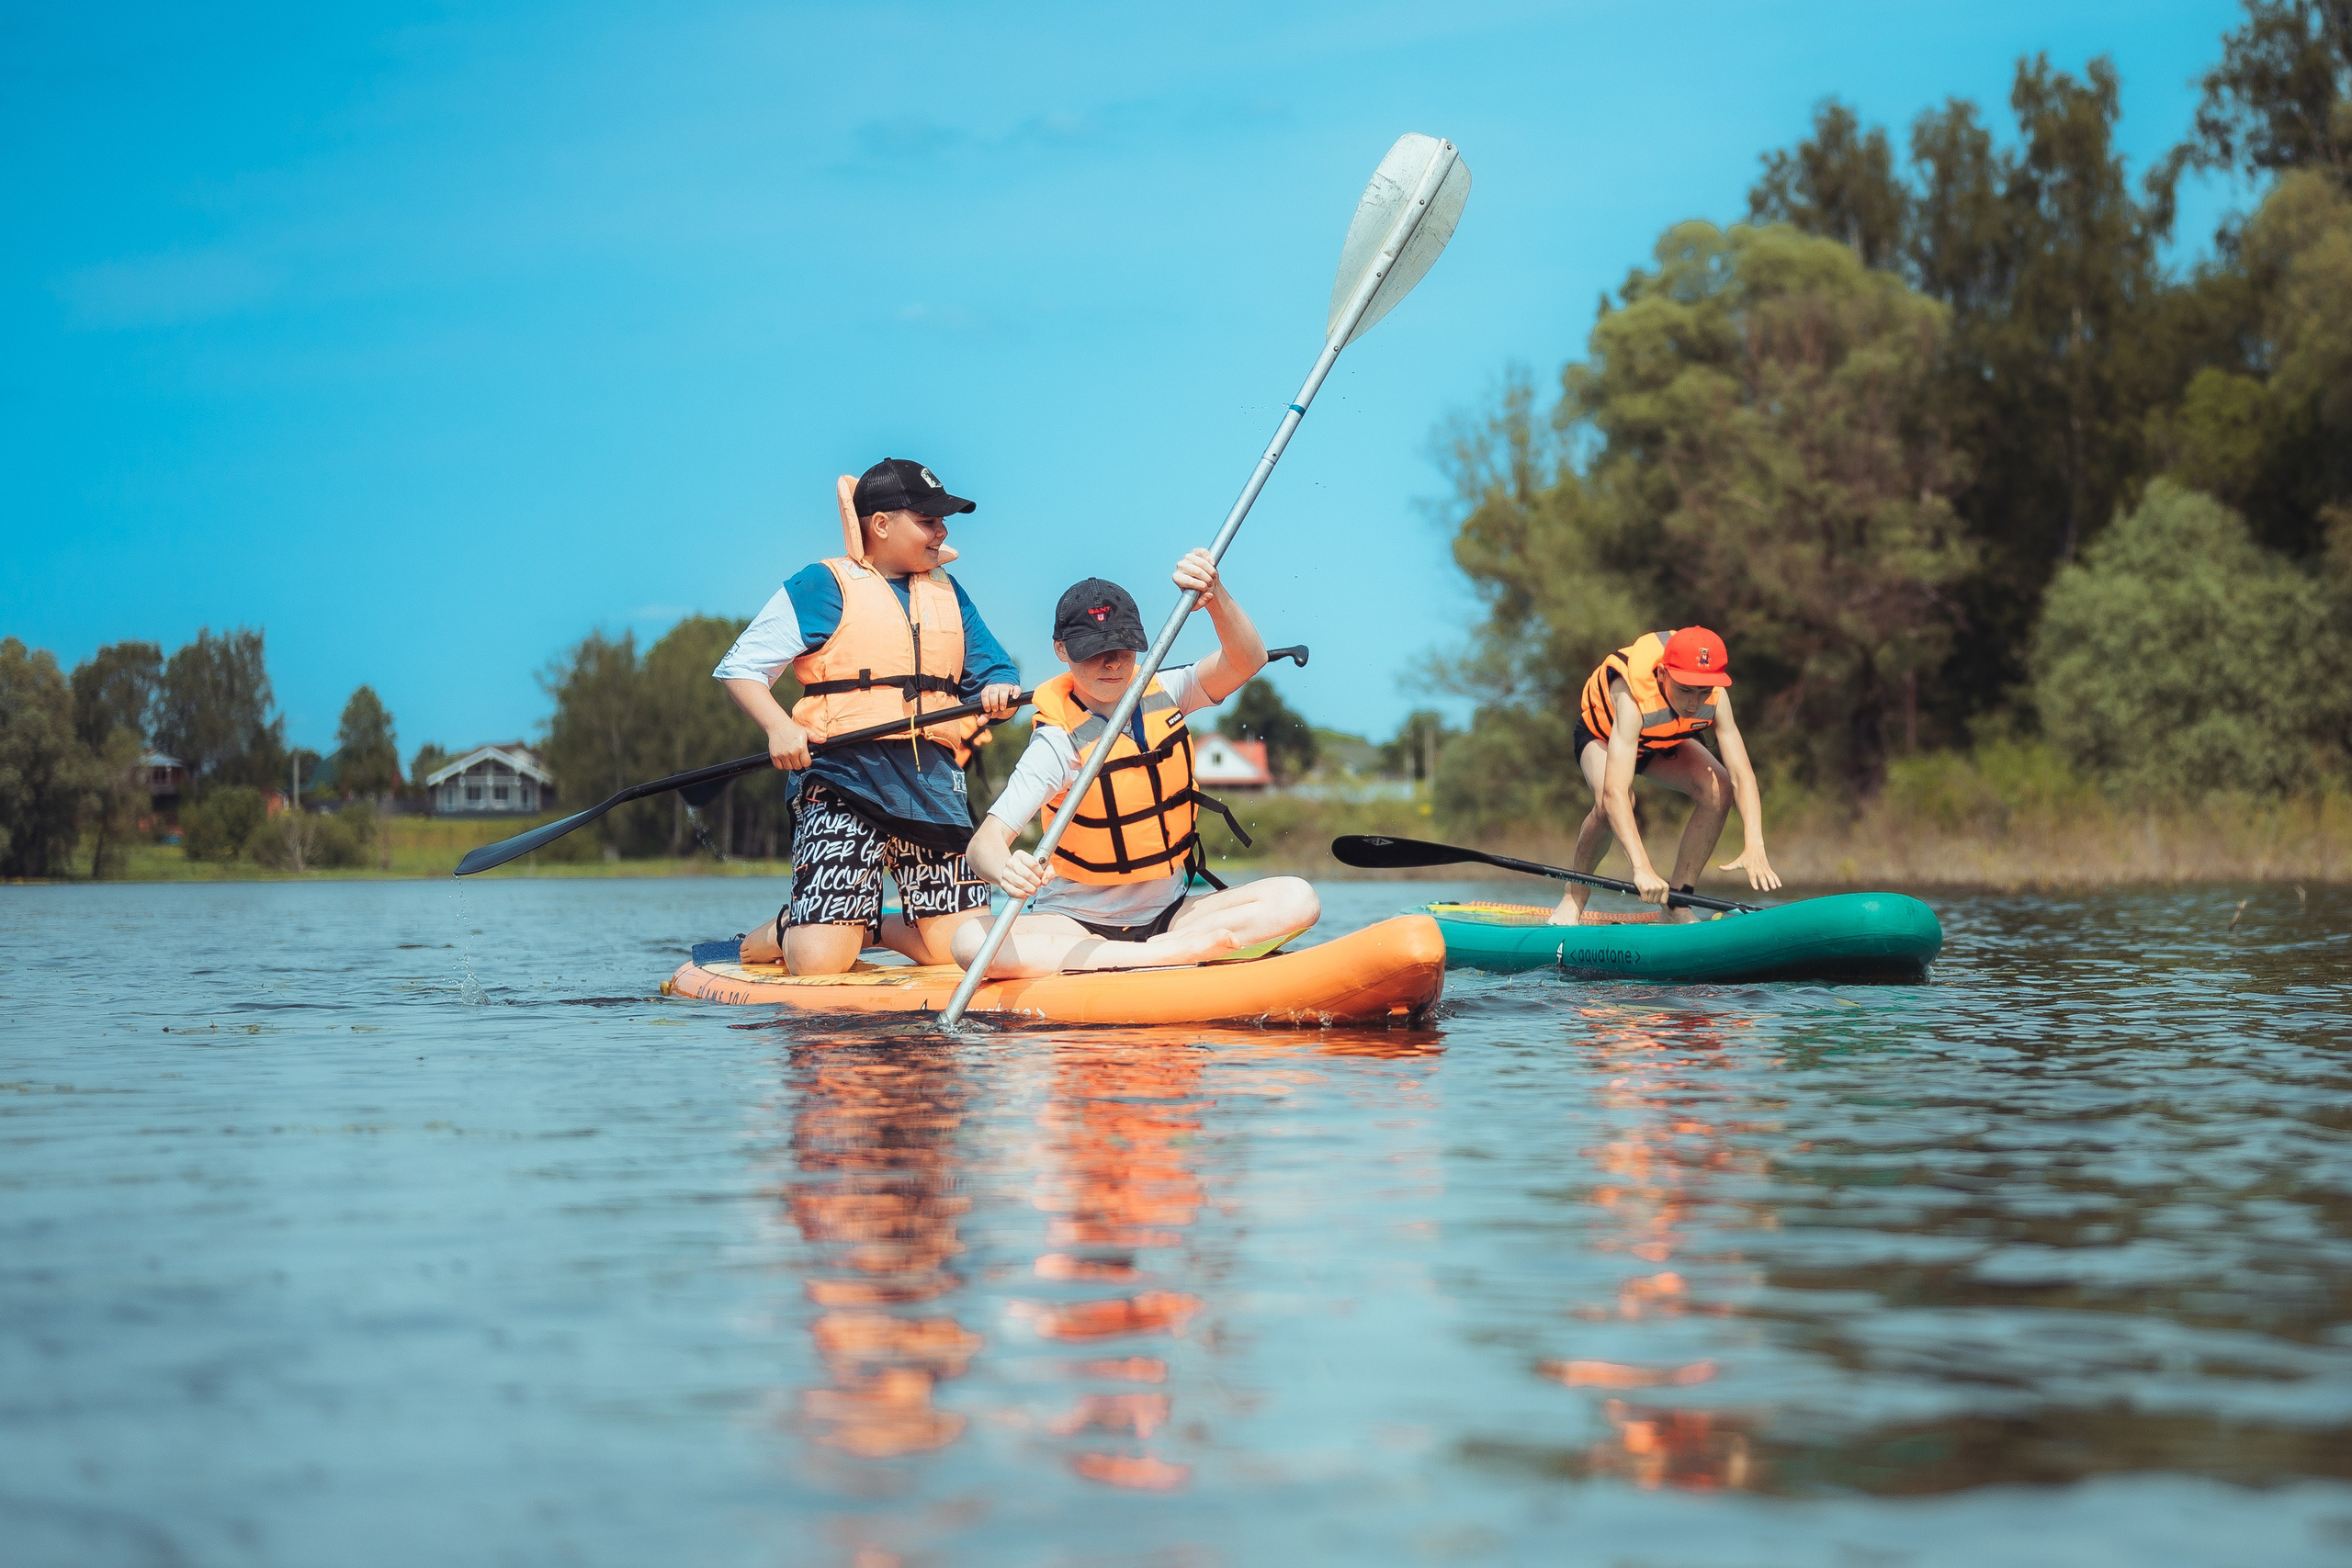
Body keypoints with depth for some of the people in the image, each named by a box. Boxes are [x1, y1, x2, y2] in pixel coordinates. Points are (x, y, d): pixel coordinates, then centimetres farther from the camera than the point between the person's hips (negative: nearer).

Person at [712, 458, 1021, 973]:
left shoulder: (947, 592, 20)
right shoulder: (823, 586, 2)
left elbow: (994, 671, 18)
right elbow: (739, 668, 1)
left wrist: (999, 690, -8)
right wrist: (779, 727, -17)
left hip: (934, 788, 5)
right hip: (842, 780, -5)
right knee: (820, 961, -17)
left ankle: (868, 926, 21)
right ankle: (773, 934, 18)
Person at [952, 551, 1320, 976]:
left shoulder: (1162, 695, 1)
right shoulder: (1056, 744, -14)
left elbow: (1247, 661, -14)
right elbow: (985, 840, -24)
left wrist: (1214, 597, -33)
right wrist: (1006, 870, -47)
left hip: (1170, 912, 4)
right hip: (1074, 923, -3)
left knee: (1296, 900, -18)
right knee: (971, 942, -35)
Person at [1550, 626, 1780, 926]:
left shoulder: (1716, 698, -31)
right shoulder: (1631, 699, -44)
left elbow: (1742, 776, -34)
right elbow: (1614, 792, -53)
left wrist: (1755, 847, -50)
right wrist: (1642, 867, -63)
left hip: (1664, 743, 4)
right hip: (1603, 735, -4)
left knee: (1719, 790, -23)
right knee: (1612, 803, -36)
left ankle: (1677, 903, -11)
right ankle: (1575, 895, -10)